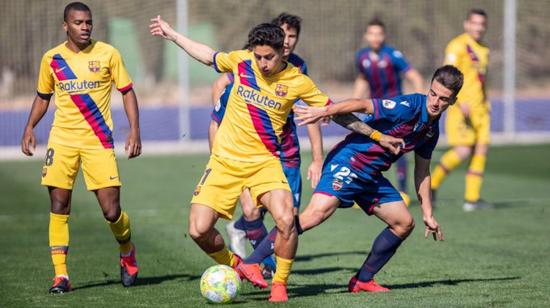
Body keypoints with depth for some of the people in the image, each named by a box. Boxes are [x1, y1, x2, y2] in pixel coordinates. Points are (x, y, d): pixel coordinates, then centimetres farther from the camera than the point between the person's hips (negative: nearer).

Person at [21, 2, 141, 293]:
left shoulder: (107, 53, -1)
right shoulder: (51, 58, 5)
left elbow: (127, 91, 4)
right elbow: (42, 97, 18)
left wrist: (134, 131, -6)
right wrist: (29, 128, 3)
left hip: (98, 140, -2)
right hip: (62, 139, 2)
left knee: (112, 211, -6)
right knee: (58, 207, -5)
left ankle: (127, 252, 25)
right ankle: (61, 275, 2)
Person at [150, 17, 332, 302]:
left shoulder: (298, 82, -8)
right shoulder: (240, 61, -3)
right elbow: (209, 56, 17)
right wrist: (171, 34, 23)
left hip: (264, 161, -2)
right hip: (225, 160, 2)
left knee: (286, 219, -26)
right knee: (199, 230, -9)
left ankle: (279, 284, -3)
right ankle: (232, 264, 23)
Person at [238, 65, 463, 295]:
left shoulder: (432, 129, 12)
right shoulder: (410, 106, -15)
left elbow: (422, 171, 23)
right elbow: (363, 105, -25)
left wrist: (428, 214, 24)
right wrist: (324, 111, -37)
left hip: (372, 177, 9)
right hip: (348, 162, -9)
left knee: (404, 224, 9)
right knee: (318, 212, -27)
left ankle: (362, 280, 18)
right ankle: (250, 263, -28)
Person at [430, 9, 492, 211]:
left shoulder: (483, 50, 19)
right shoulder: (458, 45, -8)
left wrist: (486, 103, 23)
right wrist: (461, 101, -24)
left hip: (479, 109, 8)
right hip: (461, 108, -8)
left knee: (481, 150, 0)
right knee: (463, 151, -15)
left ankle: (472, 199, 2)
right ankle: (432, 185, 2)